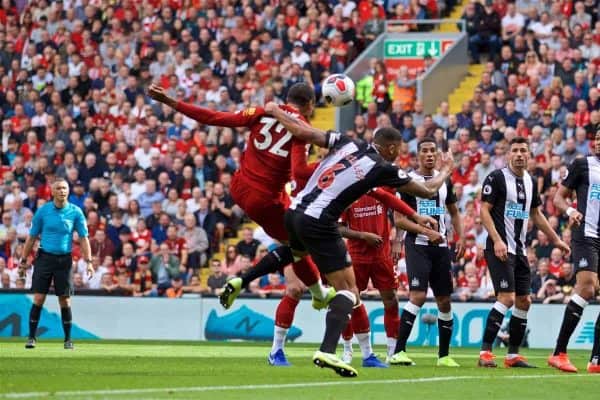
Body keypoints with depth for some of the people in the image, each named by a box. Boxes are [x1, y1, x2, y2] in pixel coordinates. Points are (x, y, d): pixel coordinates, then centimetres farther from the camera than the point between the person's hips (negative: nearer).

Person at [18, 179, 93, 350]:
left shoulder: (75, 212, -1)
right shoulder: (42, 211, 0)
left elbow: (83, 238, 1)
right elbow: (32, 237, 7)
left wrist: (88, 262, -9)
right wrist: (24, 260, 6)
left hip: (64, 260, 0)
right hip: (45, 257, 0)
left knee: (65, 301, 2)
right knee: (38, 299, -5)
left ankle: (68, 339, 12)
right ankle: (31, 337, 2)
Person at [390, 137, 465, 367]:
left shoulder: (444, 181, 13)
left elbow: (454, 212, 24)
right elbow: (399, 219, -8)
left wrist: (461, 238, 8)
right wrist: (426, 232, -18)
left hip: (441, 246, 6)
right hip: (417, 245, -6)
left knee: (444, 301, 8)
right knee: (418, 295, -20)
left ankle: (444, 355, 18)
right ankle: (398, 352, -20)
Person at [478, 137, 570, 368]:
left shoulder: (530, 182, 14)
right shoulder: (497, 178, -7)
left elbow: (536, 215, 25)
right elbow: (484, 210, -10)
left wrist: (556, 240, 23)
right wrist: (497, 241, -20)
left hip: (520, 250, 8)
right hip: (500, 248, -8)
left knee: (524, 301, 6)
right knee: (507, 298, -18)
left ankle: (513, 354, 13)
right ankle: (485, 352, -15)